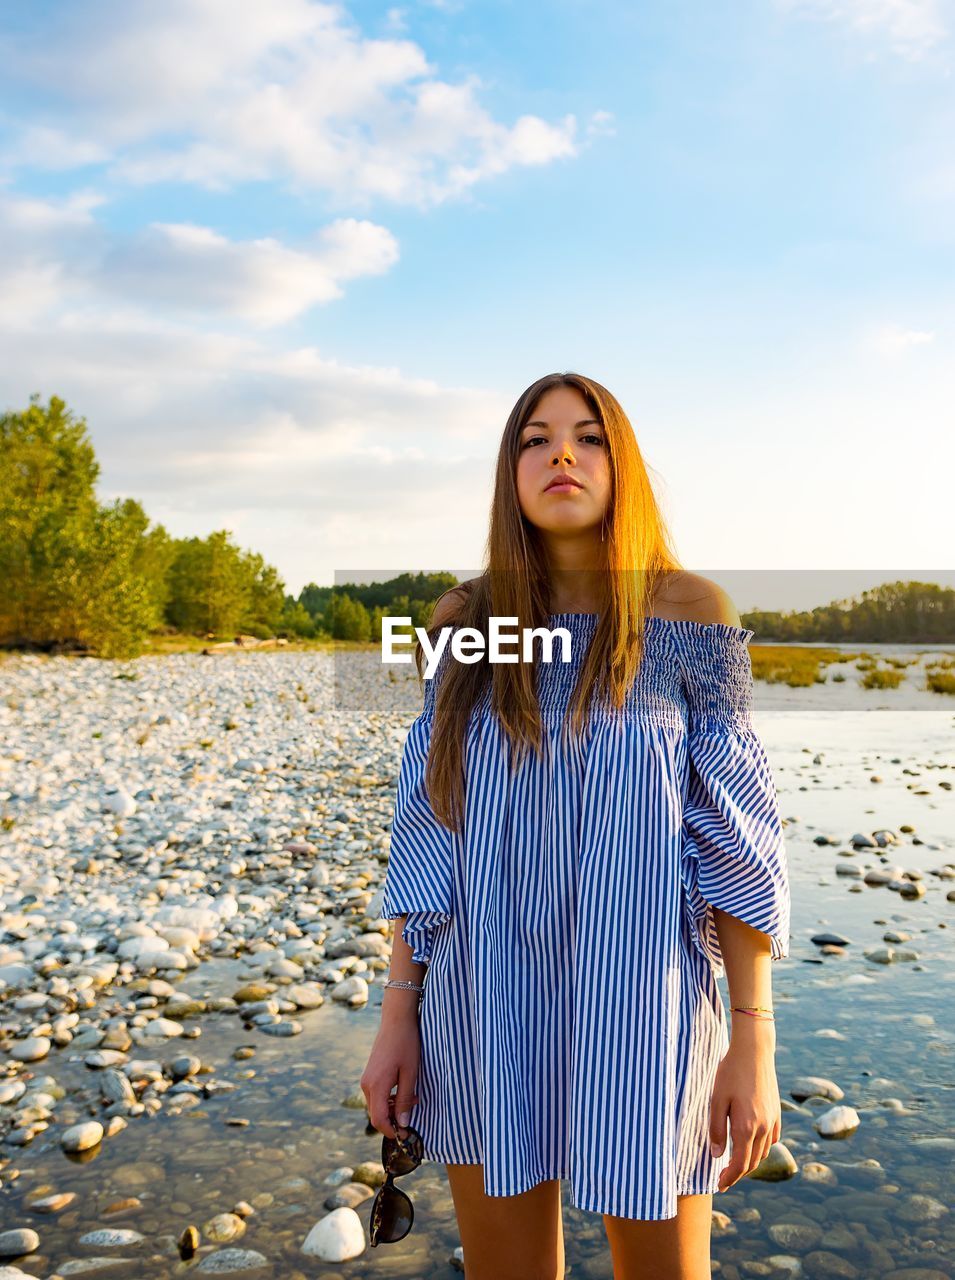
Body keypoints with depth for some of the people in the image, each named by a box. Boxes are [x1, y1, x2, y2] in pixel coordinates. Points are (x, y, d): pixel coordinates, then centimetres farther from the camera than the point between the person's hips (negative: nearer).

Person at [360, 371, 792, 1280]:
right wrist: (398, 1014, 2)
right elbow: (427, 837, 3)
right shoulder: (464, 619, 1)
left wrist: (754, 1036, -8)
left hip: (638, 1008, -1)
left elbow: (735, 837, -5)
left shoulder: (690, 611, -4)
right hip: (486, 1011, 2)